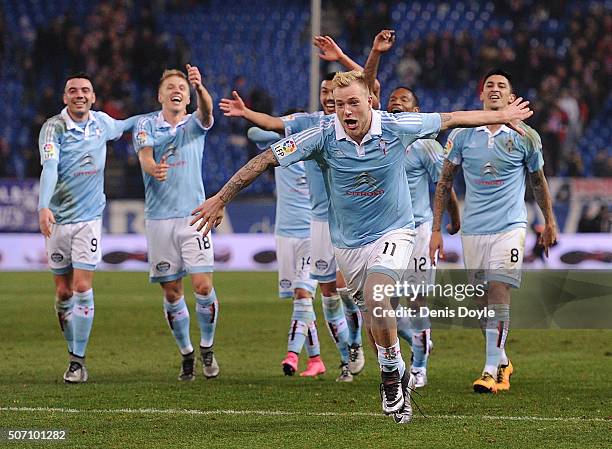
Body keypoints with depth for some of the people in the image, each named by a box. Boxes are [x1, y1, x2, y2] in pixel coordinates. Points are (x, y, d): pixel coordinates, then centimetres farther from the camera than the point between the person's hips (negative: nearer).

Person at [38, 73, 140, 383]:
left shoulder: (101, 122, 3)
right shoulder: (53, 127, -9)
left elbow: (120, 127, 29)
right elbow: (49, 167, -24)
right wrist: (43, 206, -38)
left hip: (89, 218, 1)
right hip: (58, 218, -1)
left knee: (82, 288, -9)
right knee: (64, 292, 4)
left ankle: (78, 361, -5)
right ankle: (74, 352, 21)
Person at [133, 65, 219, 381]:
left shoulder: (195, 124, 7)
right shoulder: (146, 125, 6)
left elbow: (206, 111, -16)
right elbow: (144, 156, -12)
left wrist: (200, 87, -39)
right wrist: (153, 168, -37)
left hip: (193, 214, 0)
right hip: (158, 218, 0)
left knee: (203, 286, -10)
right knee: (172, 292, 3)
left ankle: (207, 348, 10)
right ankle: (186, 354, 18)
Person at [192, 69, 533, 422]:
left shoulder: (395, 127, -15)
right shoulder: (323, 136, -15)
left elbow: (451, 119, 0)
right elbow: (266, 159, -12)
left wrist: (502, 115, 9)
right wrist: (221, 199, -14)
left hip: (394, 232, -3)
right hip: (348, 243, 3)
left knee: (374, 296, -27)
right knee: (373, 319, 9)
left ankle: (392, 372, -7)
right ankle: (400, 378, 33)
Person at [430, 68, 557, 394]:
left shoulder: (525, 138, 0)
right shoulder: (462, 135, 2)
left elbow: (538, 182, 14)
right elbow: (445, 182, 10)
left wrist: (549, 223, 22)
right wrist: (436, 229, 6)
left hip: (509, 227, -3)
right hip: (473, 229, 3)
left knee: (498, 294, -15)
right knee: (482, 301, 7)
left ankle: (491, 370, -15)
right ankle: (502, 361, 26)